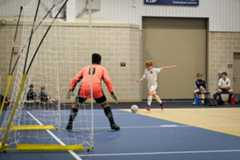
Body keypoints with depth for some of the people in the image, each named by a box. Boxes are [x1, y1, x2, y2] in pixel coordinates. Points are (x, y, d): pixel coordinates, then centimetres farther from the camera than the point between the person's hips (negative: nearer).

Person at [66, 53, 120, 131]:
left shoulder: (85, 68, 30)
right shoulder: (102, 68, 25)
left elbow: (75, 79, 21)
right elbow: (107, 80, 9)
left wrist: (70, 90, 19)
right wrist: (112, 92, 8)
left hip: (84, 87, 1)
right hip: (96, 88, -1)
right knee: (105, 105, 18)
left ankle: (69, 124, 11)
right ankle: (113, 125, 14)